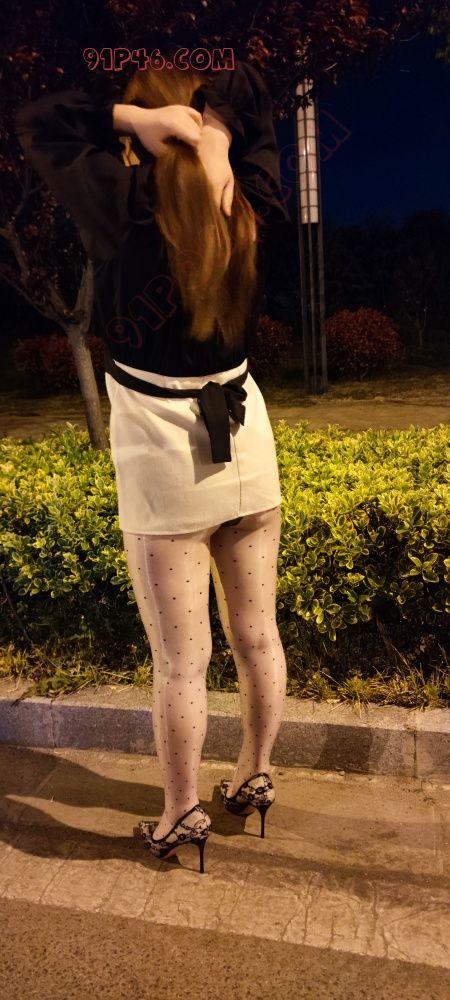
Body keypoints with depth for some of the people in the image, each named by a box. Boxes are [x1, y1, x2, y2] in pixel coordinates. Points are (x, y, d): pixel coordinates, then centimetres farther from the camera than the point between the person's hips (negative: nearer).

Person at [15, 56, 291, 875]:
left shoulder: (125, 205, -12)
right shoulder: (253, 205, 0)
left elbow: (35, 121, 1)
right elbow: (251, 93, 16)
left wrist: (133, 112, -10)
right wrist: (216, 127, -4)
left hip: (165, 455, -5)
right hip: (245, 436, 5)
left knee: (180, 661, 8)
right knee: (257, 636, 17)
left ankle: (182, 817, 27)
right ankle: (256, 779, 38)